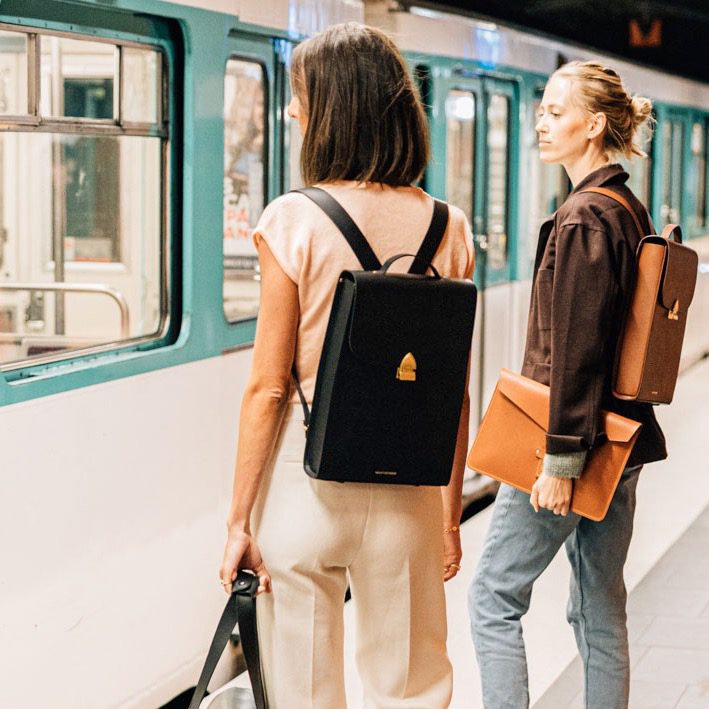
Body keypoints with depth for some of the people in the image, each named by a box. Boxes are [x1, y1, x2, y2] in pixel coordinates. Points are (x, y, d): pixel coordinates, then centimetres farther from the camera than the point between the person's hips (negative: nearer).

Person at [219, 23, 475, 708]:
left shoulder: (294, 222, -9)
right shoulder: (447, 228, 1)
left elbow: (267, 387, -9)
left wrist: (239, 519, -3)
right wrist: (450, 515, 13)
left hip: (305, 474, -3)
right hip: (407, 489, 3)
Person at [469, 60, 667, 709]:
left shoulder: (582, 218, -16)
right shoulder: (630, 210, 12)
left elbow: (574, 349, -20)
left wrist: (559, 459, -20)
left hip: (575, 435, -9)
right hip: (620, 438, 9)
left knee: (494, 596, 0)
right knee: (601, 607, 13)